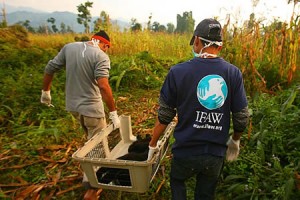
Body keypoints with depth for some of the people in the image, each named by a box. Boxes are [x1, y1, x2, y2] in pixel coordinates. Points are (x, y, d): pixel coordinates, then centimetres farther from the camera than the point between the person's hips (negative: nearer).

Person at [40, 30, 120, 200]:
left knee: (92, 138, 29)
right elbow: (103, 86, -28)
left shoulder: (69, 47, 3)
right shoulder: (101, 56, -16)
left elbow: (49, 69, 6)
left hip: (72, 105, 7)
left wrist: (46, 92, 20)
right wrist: (114, 113, -24)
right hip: (91, 108, -7)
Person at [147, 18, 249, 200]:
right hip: (216, 154, 3)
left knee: (177, 181, 31)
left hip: (186, 152, -2)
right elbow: (242, 117, -2)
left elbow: (164, 116, -9)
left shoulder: (178, 72, -15)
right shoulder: (234, 73, -8)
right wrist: (235, 140, 18)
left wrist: (153, 144, 7)